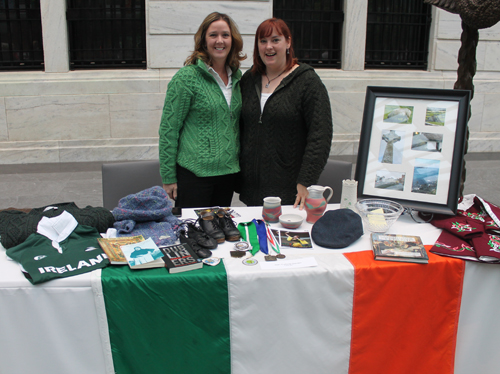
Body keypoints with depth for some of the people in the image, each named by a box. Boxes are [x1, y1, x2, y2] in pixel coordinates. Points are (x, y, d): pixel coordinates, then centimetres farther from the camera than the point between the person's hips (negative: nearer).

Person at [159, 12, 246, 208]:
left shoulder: (236, 77, 8)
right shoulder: (186, 77, -10)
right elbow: (168, 129, -10)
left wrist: (238, 164, 14)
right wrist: (168, 177, -10)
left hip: (228, 171, 6)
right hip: (194, 173, -5)